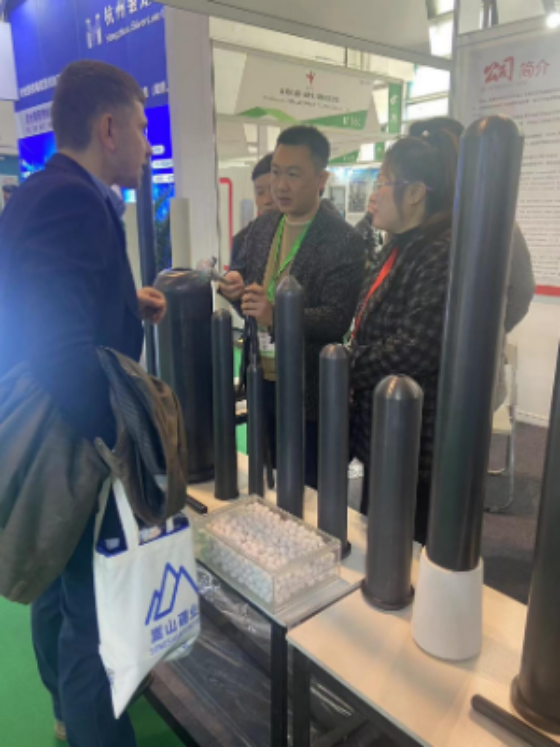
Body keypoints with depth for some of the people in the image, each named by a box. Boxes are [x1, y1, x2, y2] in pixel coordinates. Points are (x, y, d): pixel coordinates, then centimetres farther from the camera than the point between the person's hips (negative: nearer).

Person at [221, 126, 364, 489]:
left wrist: (276, 315, -35)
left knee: (306, 488, 11)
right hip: (260, 382, 6)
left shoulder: (344, 241, -14)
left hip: (307, 391, -5)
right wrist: (236, 287, -10)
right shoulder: (261, 228, 6)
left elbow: (337, 321, -19)